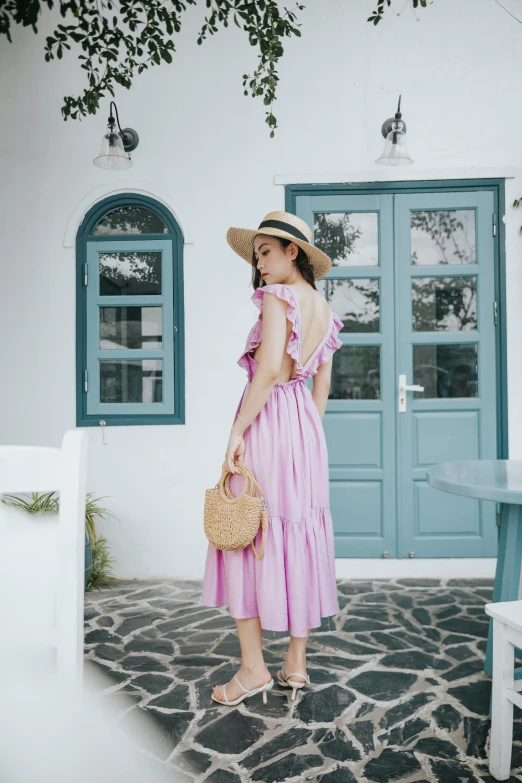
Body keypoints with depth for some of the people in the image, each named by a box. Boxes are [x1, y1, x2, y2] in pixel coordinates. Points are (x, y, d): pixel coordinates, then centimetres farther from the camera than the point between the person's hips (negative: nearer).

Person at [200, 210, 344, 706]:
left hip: (267, 418, -8)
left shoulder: (277, 296, -10)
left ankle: (253, 668, 6)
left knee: (248, 535, 0)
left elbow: (270, 368, -22)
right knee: (301, 537, 10)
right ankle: (297, 664, 19)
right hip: (306, 425, 8)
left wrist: (237, 431, -20)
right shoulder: (324, 309, 15)